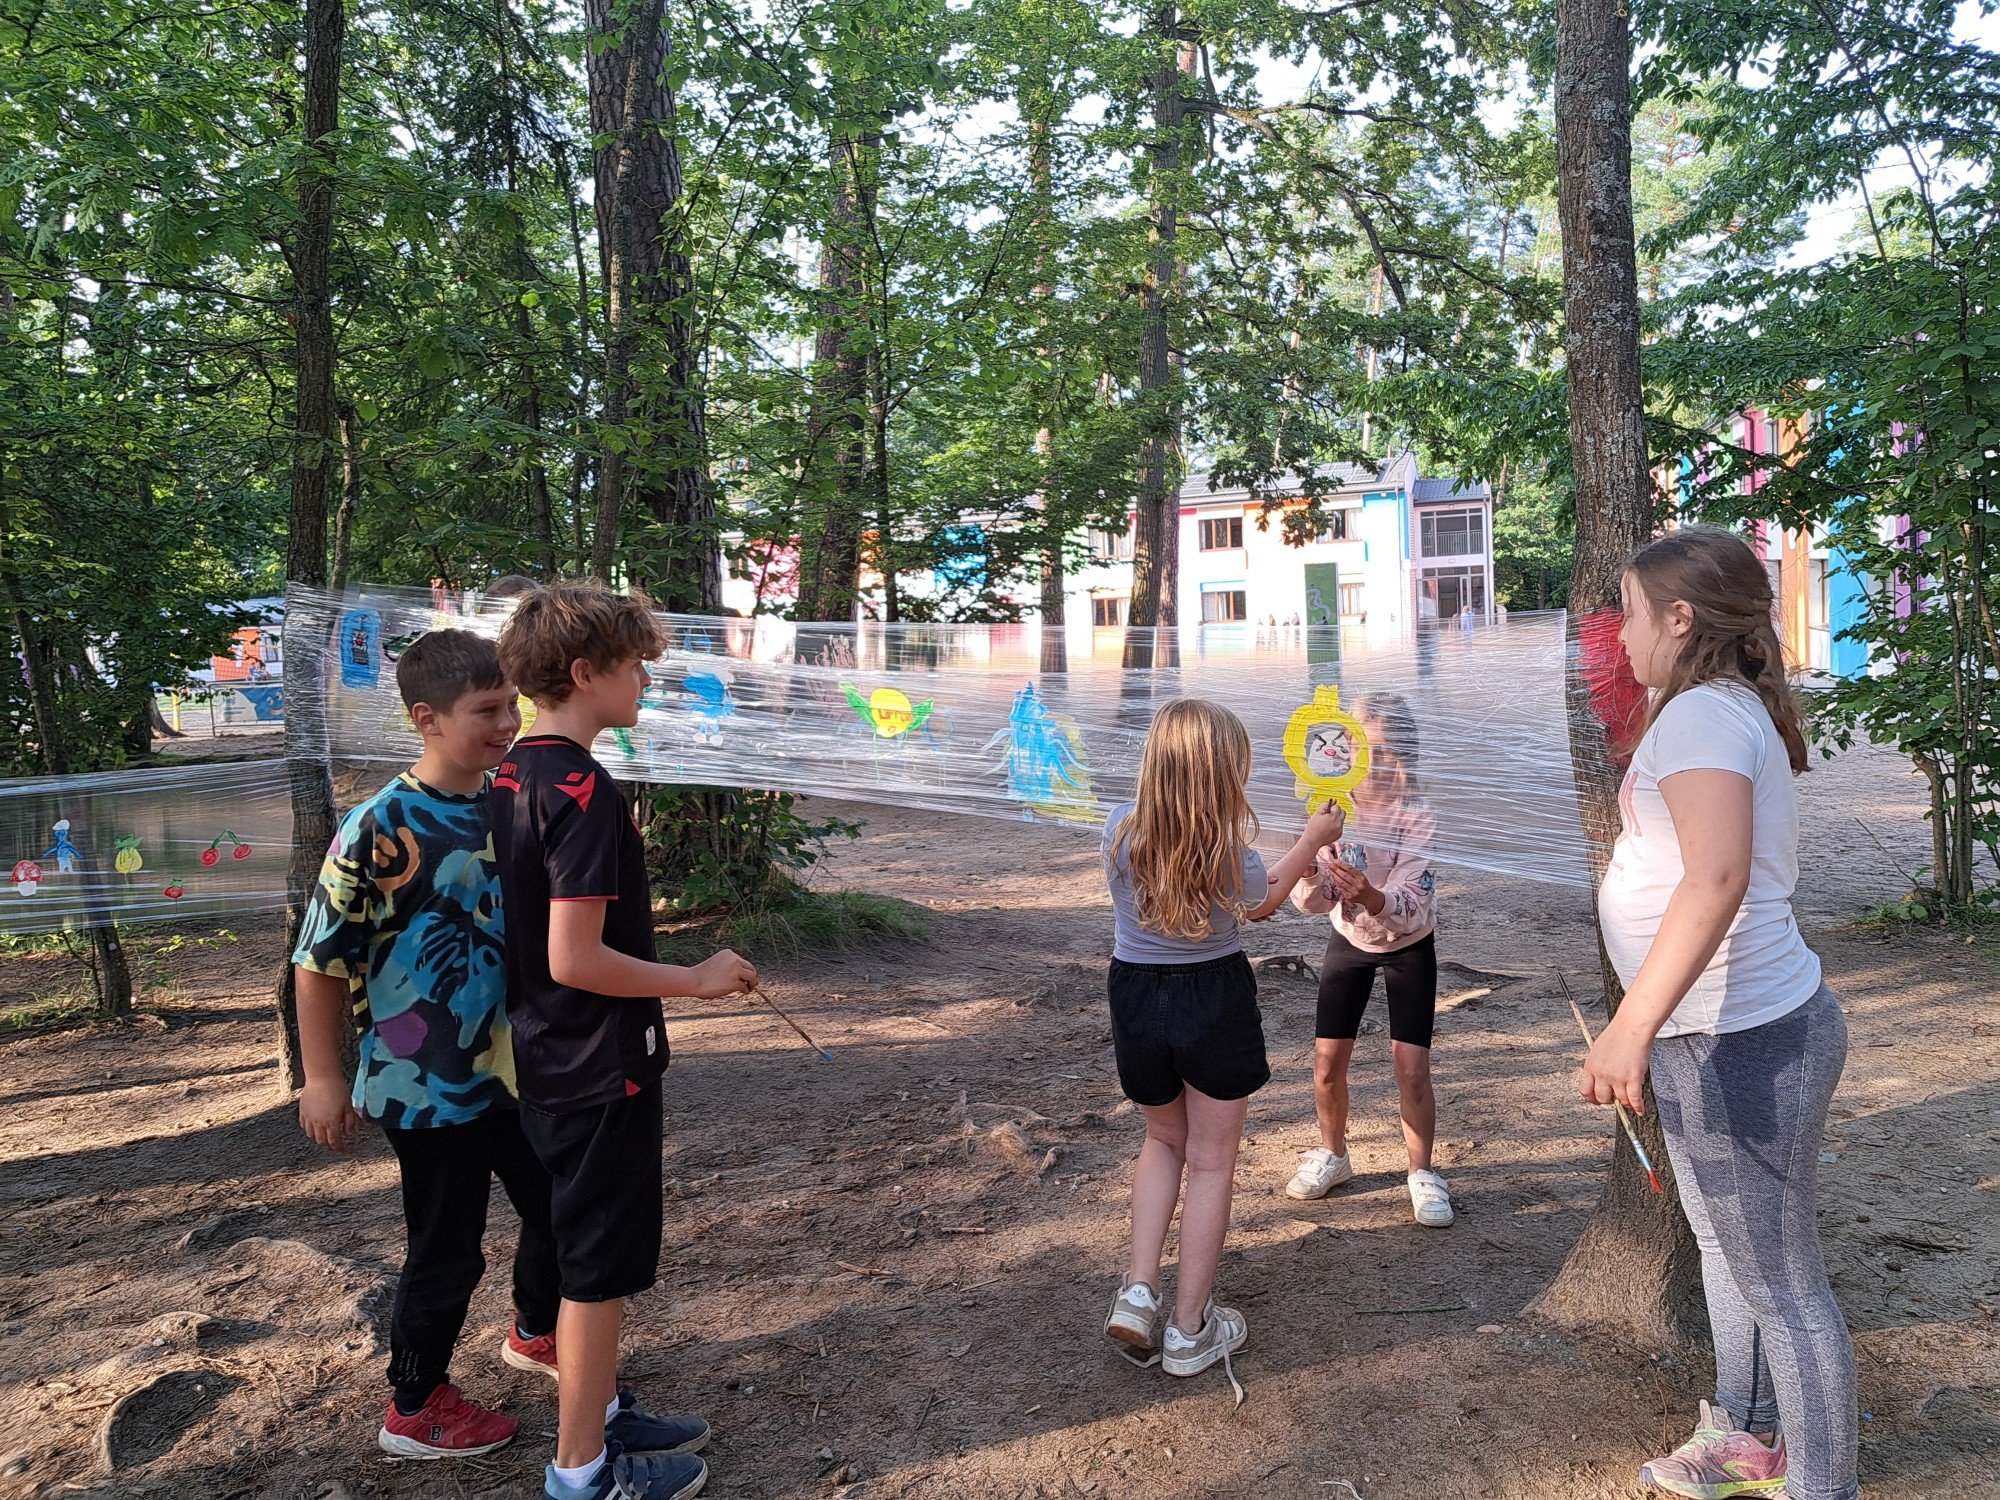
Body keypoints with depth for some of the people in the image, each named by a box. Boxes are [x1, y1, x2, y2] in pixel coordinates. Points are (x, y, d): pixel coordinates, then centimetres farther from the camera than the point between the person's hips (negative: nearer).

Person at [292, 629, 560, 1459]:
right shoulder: (382, 828, -20)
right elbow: (321, 959, -15)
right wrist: (323, 1079, -13)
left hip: (516, 1068, 7)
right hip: (428, 1086, -7)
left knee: (559, 1208, 20)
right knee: (447, 1250, 7)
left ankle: (537, 1333, 47)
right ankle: (415, 1410, 31)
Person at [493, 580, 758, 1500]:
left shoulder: (512, 778, 5)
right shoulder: (585, 791, -24)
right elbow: (576, 959, -27)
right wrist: (697, 980, -17)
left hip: (550, 1061, 9)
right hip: (602, 1069, -9)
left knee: (591, 1257, 23)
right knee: (598, 1270, 7)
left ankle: (597, 1412, 40)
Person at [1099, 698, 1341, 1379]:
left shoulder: (1121, 829, -14)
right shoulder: (1230, 843, -19)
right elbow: (1258, 905, 4)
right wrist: (1312, 839, 15)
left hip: (1137, 994, 3)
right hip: (1216, 1001, -3)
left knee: (1164, 1143, 25)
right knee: (1211, 1162, 13)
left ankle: (1139, 1289, 12)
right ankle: (1189, 1330, 20)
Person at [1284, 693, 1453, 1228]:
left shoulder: (1418, 818, -26)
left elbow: (1411, 908, -34)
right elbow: (1310, 900, -19)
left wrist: (1372, 898, -55)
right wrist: (1308, 868, -41)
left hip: (1408, 948, -3)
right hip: (1348, 942, 3)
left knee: (1412, 1069, -7)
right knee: (1326, 1066, 4)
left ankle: (1422, 1172, 16)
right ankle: (1333, 1154, 30)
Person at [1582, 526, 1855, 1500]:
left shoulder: (1702, 715, -20)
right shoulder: (1735, 710, 13)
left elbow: (1717, 877, -35)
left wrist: (1634, 1025, -40)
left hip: (1742, 1043, -11)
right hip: (1722, 1033, 11)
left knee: (1782, 1283, 3)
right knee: (1729, 1249, 25)